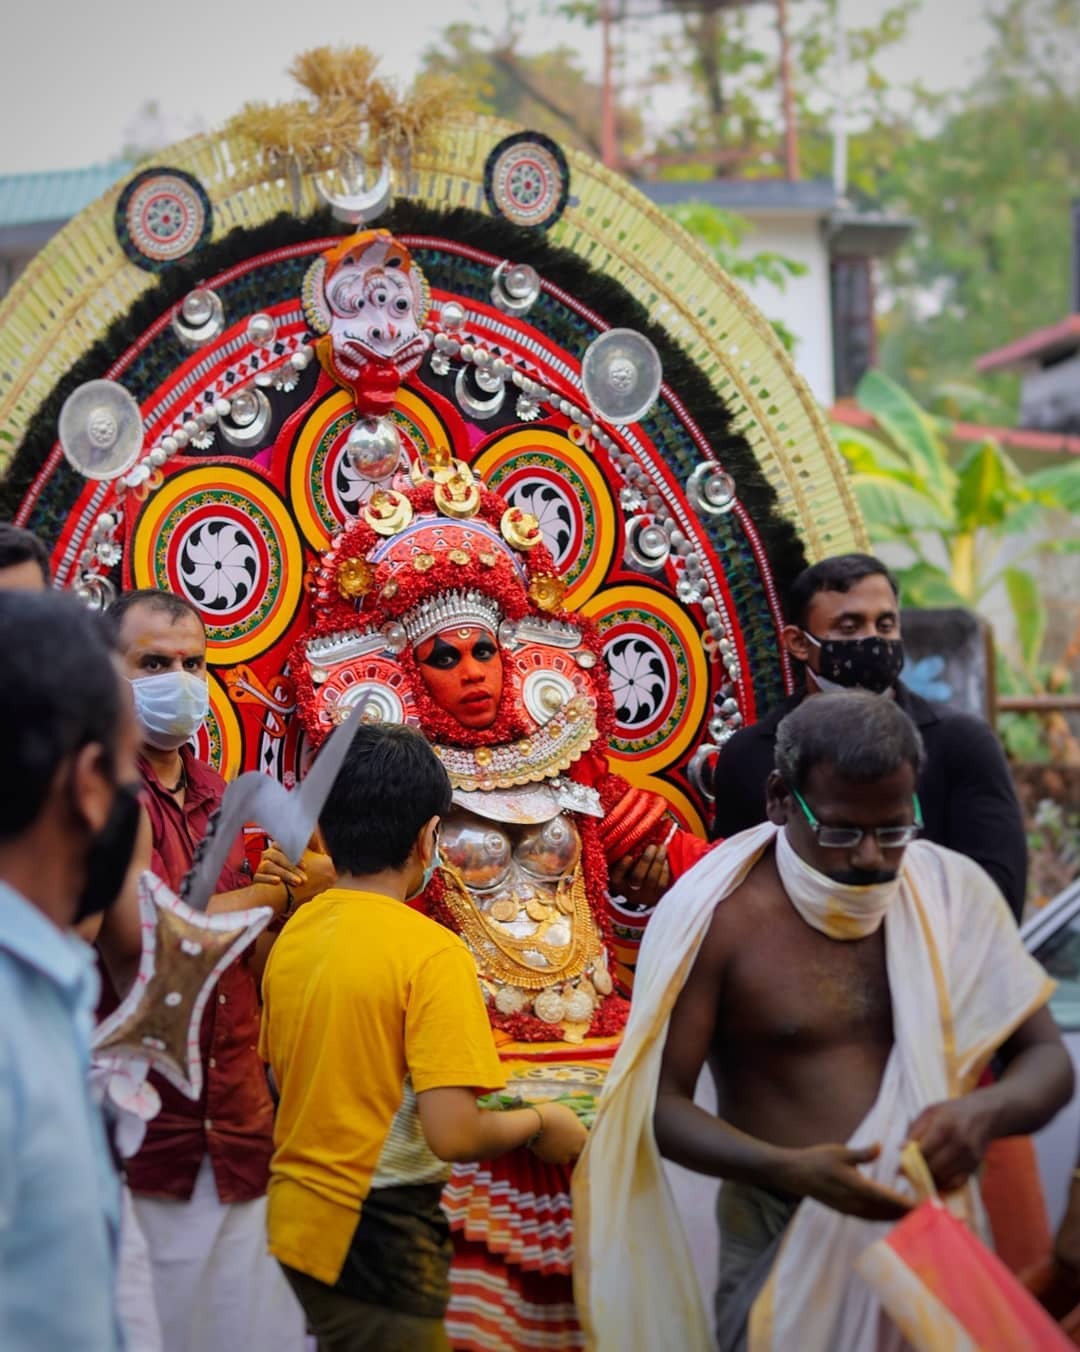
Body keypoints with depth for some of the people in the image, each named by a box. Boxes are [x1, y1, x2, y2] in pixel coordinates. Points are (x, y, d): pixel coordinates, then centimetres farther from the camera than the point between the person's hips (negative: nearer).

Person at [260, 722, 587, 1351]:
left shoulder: (292, 935, 4)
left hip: (291, 1221, 7)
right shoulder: (432, 952, -17)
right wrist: (539, 1122, -4)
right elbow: (452, 1134, -22)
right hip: (375, 1240, -7)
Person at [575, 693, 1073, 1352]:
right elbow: (659, 1102, -10)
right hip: (779, 1250, -3)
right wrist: (787, 1170, -27)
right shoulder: (720, 917, -12)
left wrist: (986, 1111, -18)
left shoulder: (953, 893, 0)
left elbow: (1049, 1061, 5)